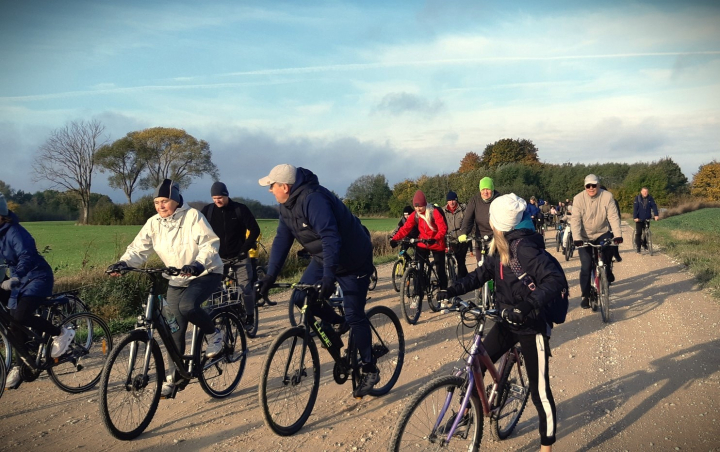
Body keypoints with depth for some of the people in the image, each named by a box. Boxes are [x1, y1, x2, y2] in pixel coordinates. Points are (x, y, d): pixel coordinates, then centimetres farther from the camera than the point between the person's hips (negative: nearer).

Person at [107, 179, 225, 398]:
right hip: (177, 279, 5)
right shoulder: (154, 223, -1)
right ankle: (172, 377, 16)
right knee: (175, 329, 4)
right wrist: (123, 263, -26)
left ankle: (214, 334, -6)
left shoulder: (192, 216, -15)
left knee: (187, 305, -33)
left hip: (206, 274, -5)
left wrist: (199, 264, -40)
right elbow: (139, 247, -7)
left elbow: (210, 243, -23)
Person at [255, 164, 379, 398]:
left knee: (354, 315, -5)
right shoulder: (286, 205, -2)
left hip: (353, 260, -8)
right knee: (300, 297, -4)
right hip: (323, 257, 8)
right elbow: (282, 239, 1)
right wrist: (271, 275, -6)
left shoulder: (313, 199, -30)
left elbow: (330, 237, -38)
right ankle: (338, 324, 20)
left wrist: (328, 276, -45)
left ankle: (370, 370, 10)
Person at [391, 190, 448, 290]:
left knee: (440, 270, 5)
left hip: (437, 244, -3)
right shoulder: (415, 215, -4)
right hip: (422, 244, 3)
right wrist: (395, 239, -28)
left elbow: (443, 228, -25)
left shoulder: (434, 212, -16)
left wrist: (435, 239, -44)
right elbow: (405, 228, -12)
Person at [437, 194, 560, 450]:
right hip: (507, 321, 8)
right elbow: (482, 273, 6)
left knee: (539, 390, 4)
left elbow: (555, 278, -31)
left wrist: (530, 305, -44)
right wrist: (453, 290, -7)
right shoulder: (500, 246, 2)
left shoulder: (524, 247, -24)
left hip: (531, 326, -8)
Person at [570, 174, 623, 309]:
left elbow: (613, 216, -17)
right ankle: (585, 296, 6)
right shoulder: (578, 198, -14)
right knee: (586, 266, -7)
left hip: (602, 233, 1)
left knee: (609, 246, -28)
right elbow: (575, 219, -20)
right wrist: (576, 238, -33)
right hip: (585, 236, -1)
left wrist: (617, 235, -30)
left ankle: (607, 269, 5)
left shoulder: (607, 196, -13)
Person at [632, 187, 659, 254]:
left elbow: (654, 206, -9)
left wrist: (656, 215, -23)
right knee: (638, 233, -5)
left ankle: (644, 244, 29)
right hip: (639, 219, -3)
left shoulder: (650, 198, -1)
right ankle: (637, 247, 0)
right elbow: (635, 208, -15)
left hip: (647, 218, 3)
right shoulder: (637, 198, -8)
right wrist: (635, 217, -25)